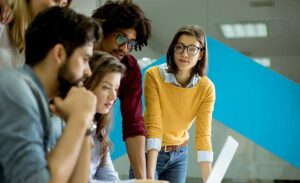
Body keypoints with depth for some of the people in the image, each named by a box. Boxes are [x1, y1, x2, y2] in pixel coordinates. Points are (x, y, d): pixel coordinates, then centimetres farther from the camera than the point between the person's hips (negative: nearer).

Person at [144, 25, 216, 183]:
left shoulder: (206, 88, -13)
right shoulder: (154, 76, -21)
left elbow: (203, 134, -16)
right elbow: (154, 124, -25)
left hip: (179, 155, 2)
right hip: (149, 152, -2)